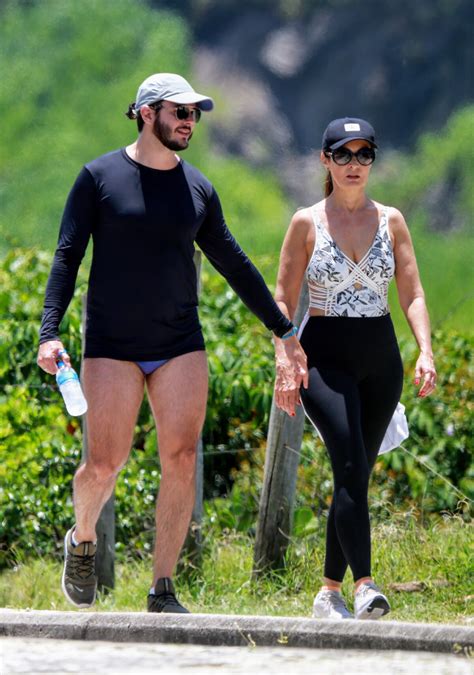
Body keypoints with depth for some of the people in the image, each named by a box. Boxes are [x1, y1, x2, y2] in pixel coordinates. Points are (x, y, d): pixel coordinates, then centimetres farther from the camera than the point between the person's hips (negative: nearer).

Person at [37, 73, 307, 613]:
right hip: (113, 345, -3)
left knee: (181, 461, -8)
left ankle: (162, 591, -2)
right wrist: (49, 332, -16)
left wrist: (284, 331, 18)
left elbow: (233, 264, 16)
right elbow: (67, 256, -4)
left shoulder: (196, 188, 8)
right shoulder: (100, 177, -2)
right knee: (104, 466, -7)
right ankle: (82, 539, 26)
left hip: (180, 345, 3)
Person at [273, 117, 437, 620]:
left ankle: (329, 592, 14)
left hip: (380, 359, 4)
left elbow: (412, 294, 6)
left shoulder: (390, 221, 8)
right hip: (324, 356, -4)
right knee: (351, 466, -21)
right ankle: (364, 584, -29)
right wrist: (283, 361, -11)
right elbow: (283, 299, 1)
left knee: (357, 475, 5)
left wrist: (426, 351, -9)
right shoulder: (307, 223, 1)